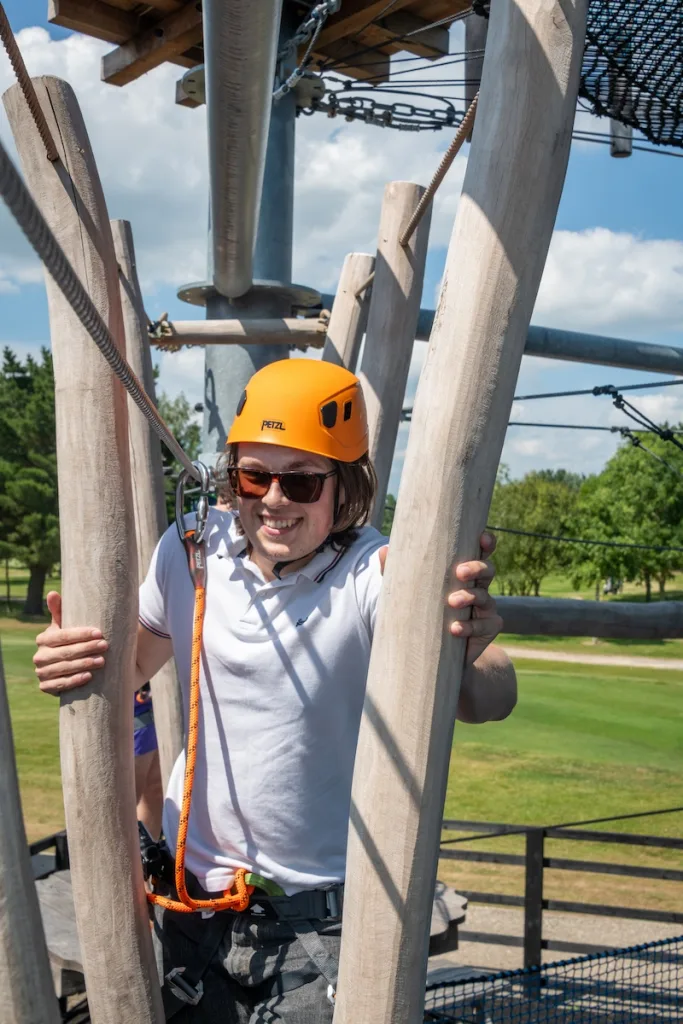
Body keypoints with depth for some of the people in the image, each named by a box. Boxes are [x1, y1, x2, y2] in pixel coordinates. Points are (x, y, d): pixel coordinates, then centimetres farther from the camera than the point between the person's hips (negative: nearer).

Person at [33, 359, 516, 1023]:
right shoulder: (191, 548, -7)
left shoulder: (376, 575, -22)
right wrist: (67, 662, -13)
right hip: (190, 899, 4)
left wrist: (468, 653, -57)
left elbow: (488, 702, -35)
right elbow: (129, 665, 9)